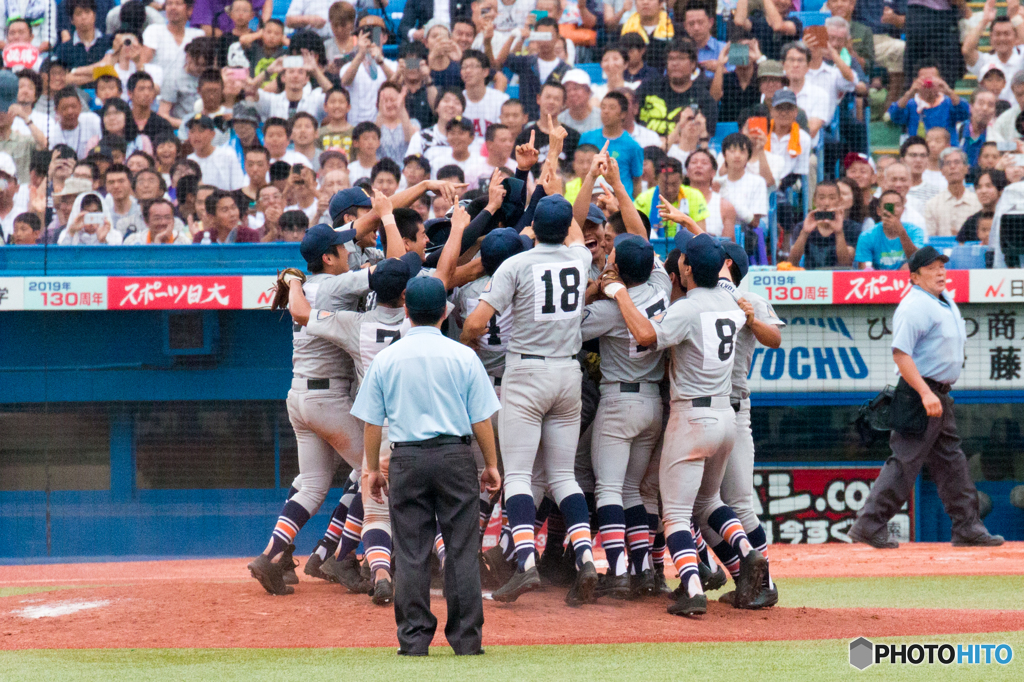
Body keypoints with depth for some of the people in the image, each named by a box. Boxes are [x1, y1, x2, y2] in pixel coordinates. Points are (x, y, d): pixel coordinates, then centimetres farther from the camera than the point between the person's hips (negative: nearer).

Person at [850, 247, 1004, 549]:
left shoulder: (946, 300, 14)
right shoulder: (914, 306, -16)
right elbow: (901, 353, -23)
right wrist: (925, 393, -30)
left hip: (940, 396, 10)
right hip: (918, 395, -10)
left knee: (951, 461, 11)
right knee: (905, 462, -9)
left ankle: (967, 527, 16)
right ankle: (869, 526, -5)